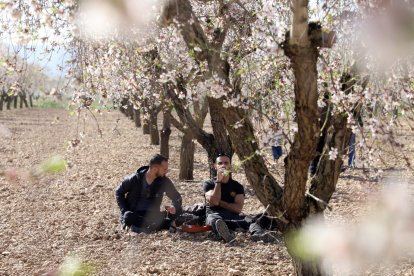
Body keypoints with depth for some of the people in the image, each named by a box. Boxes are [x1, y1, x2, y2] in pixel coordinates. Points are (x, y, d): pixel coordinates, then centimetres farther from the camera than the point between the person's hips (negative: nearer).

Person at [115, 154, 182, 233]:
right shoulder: (134, 179, -7)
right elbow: (119, 192, 6)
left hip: (152, 215, 1)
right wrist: (125, 211, -6)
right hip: (134, 214, -1)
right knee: (128, 217, -38)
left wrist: (175, 208, -21)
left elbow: (176, 197, 2)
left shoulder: (164, 181, -2)